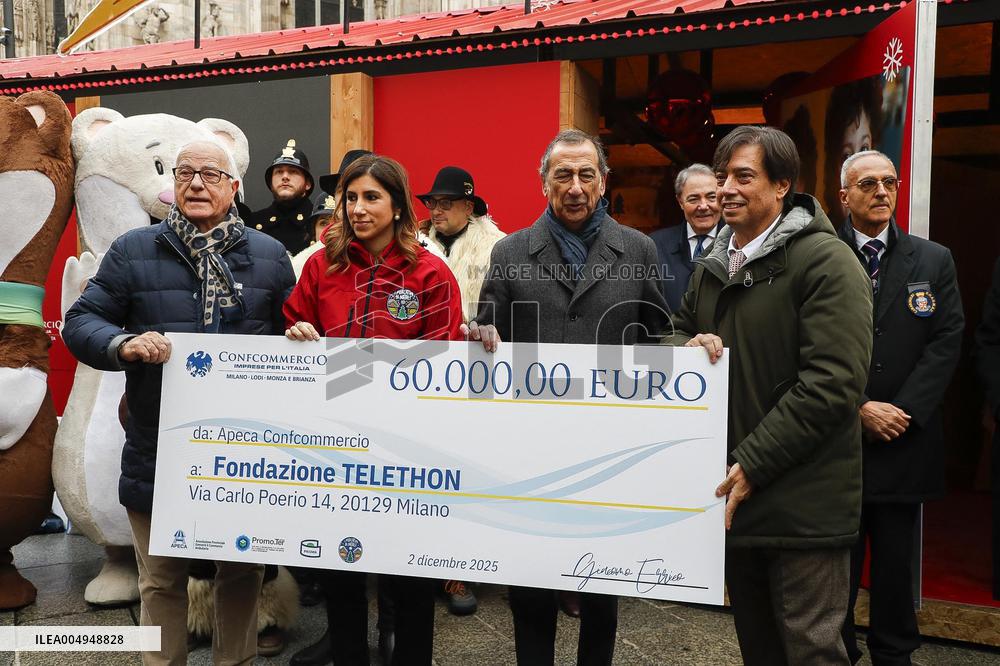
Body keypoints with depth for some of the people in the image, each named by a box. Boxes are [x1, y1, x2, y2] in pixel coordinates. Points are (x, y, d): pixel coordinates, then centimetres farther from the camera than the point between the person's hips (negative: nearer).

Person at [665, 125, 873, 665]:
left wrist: (751, 465, -19)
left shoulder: (825, 261, -12)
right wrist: (690, 346, -4)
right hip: (733, 495, 7)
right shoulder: (713, 265, 12)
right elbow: (678, 331, 22)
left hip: (802, 506, -7)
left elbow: (832, 383, -19)